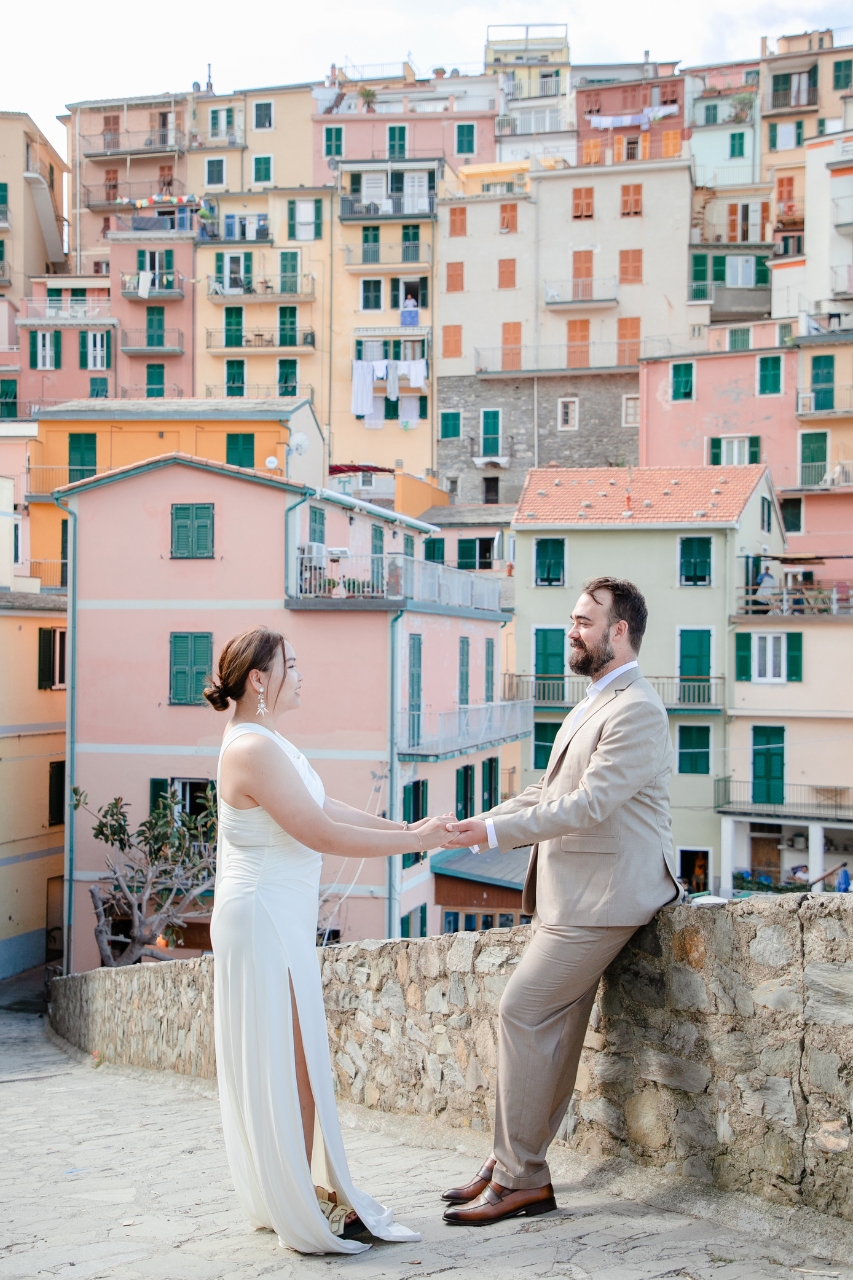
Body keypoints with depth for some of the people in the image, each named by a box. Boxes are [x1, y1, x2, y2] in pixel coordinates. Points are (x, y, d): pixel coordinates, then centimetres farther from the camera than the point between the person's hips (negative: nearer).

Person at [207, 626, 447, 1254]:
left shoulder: (268, 743, 12)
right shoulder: (253, 749, -21)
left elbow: (327, 807, 13)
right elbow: (322, 834, -22)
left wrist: (405, 827, 7)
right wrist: (414, 842, -14)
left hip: (282, 921, 10)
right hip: (265, 920, -10)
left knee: (290, 1063, 16)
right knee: (290, 1065, -1)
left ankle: (297, 1194, 27)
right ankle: (305, 1212, 10)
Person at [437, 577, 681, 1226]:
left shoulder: (636, 711, -16)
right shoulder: (594, 705, 18)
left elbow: (588, 805, -22)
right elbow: (547, 794, 19)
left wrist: (495, 833, -21)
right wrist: (481, 822, 7)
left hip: (601, 897, -10)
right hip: (572, 897, 10)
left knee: (523, 1014, -10)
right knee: (555, 1029, 12)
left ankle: (519, 1179, -2)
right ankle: (516, 1163, 19)